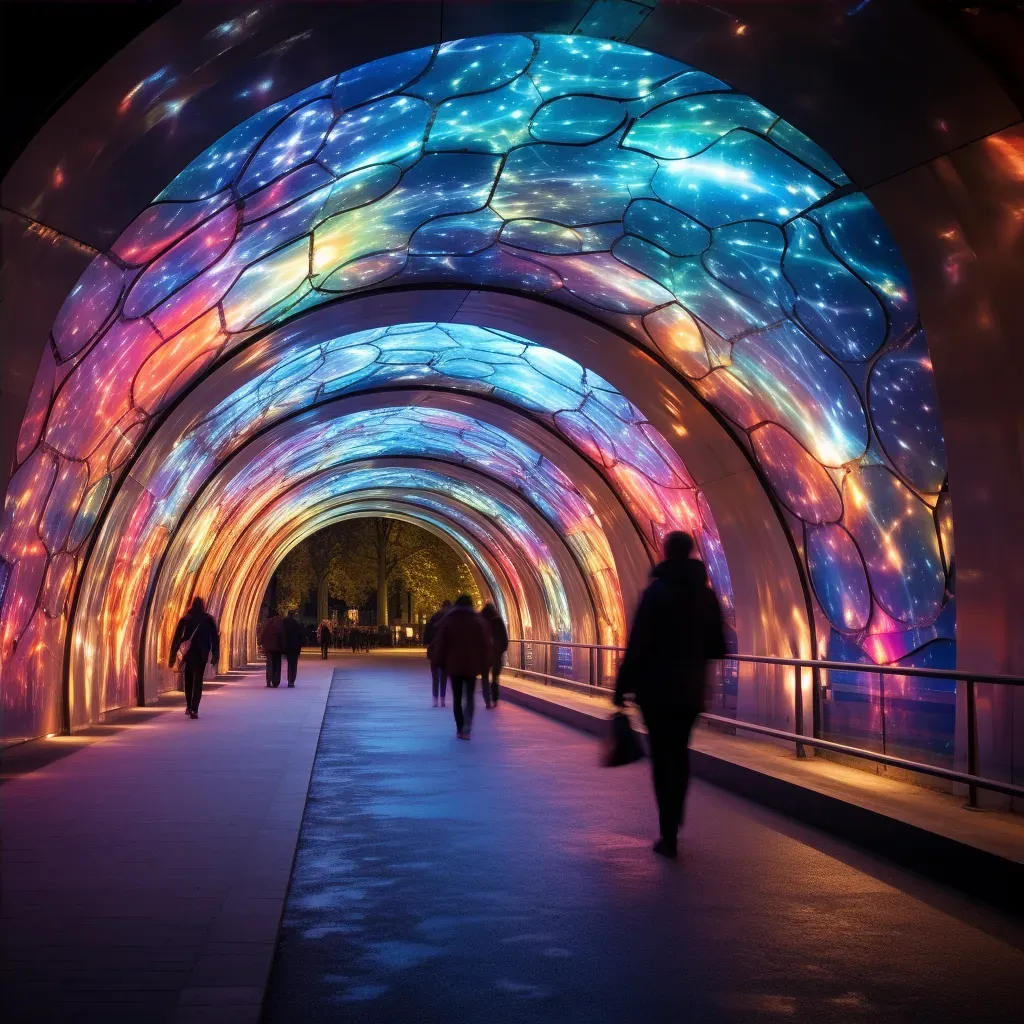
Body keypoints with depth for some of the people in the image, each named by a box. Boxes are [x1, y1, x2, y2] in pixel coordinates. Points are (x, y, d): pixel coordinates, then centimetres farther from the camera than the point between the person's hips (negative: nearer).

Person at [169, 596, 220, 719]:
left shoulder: (185, 619, 1)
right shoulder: (208, 619, 0)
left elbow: (177, 638, -1)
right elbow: (215, 638, -1)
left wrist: (173, 656, 1)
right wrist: (215, 655, 6)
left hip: (188, 654, 1)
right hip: (202, 655, -1)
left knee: (188, 680, 19)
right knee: (198, 681, 3)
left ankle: (189, 706, 17)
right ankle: (194, 709, -8)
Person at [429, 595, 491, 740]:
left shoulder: (447, 621, -1)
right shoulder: (479, 622, 0)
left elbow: (440, 644, -2)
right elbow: (485, 645, 0)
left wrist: (438, 661, 7)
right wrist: (484, 665, 6)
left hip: (454, 665, 0)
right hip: (472, 665, 0)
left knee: (457, 698, 10)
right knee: (469, 697, 6)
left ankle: (460, 729, 8)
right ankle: (466, 728, -12)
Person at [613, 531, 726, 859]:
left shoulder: (657, 591, -11)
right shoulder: (707, 594, 5)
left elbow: (637, 645, -15)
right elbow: (718, 648, 9)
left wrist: (622, 685, -10)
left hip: (657, 688, -5)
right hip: (691, 690, 5)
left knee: (663, 757, 0)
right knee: (680, 755, 18)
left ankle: (669, 834, -2)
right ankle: (673, 823, 28)